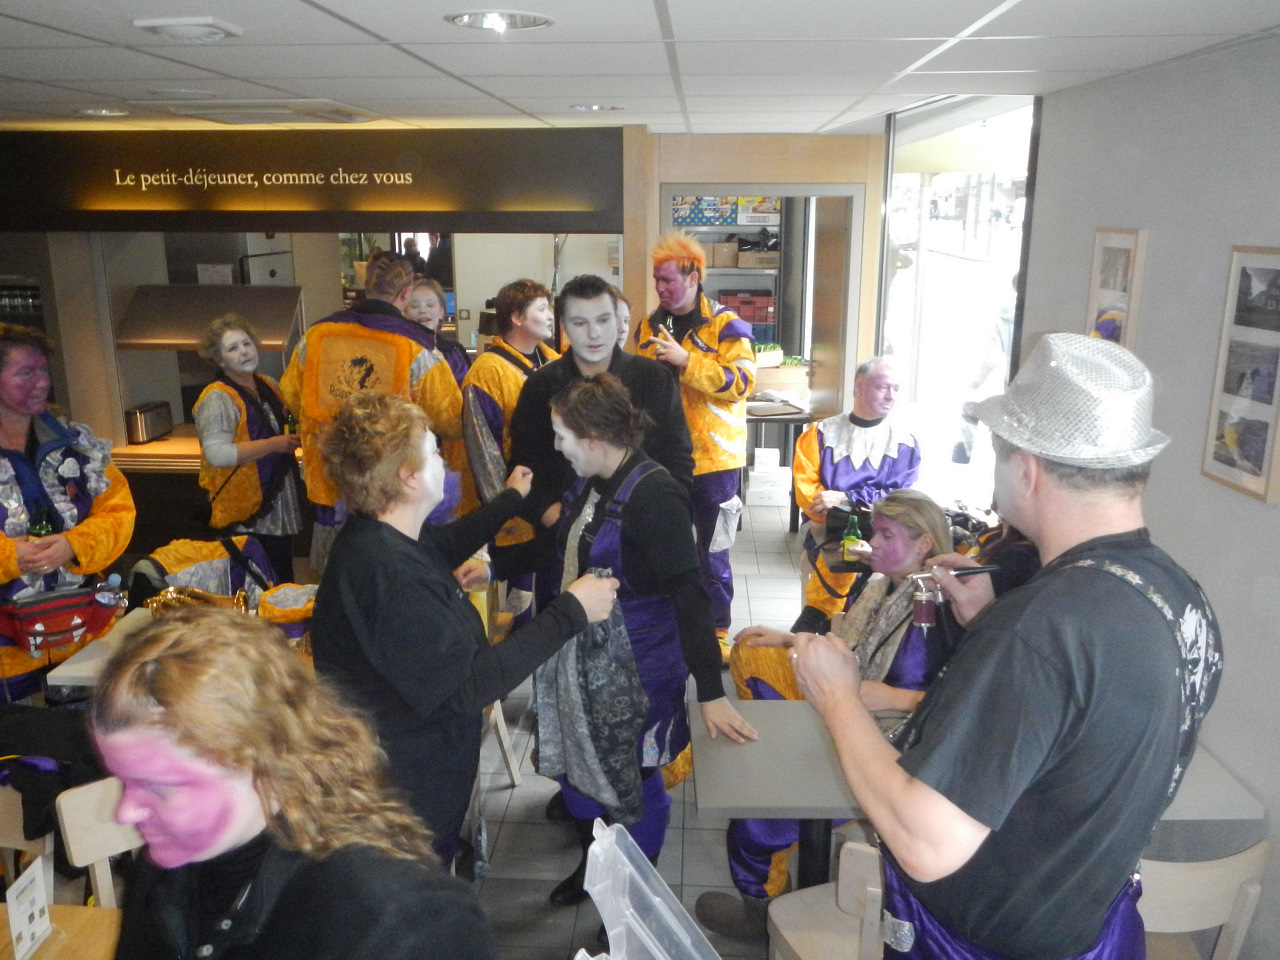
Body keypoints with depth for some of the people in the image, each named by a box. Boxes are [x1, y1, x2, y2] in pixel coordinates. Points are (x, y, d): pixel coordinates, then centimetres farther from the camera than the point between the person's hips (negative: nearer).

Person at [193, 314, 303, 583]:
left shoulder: (269, 386, 11)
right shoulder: (217, 399, -14)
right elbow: (216, 454, -25)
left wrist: (295, 437, 7)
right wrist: (274, 444, -22)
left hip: (281, 504, 8)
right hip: (248, 513, -8)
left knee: (283, 578, 16)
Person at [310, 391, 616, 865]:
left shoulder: (376, 536, -4)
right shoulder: (393, 577, -37)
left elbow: (445, 545, 19)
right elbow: (468, 687, -34)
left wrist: (510, 499, 28)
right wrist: (569, 613, -30)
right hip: (407, 784, -9)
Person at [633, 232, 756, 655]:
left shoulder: (724, 325, -6)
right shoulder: (648, 327, 9)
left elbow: (741, 381, -18)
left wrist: (685, 359, -24)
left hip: (713, 457, -4)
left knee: (712, 553, 5)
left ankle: (718, 630, 21)